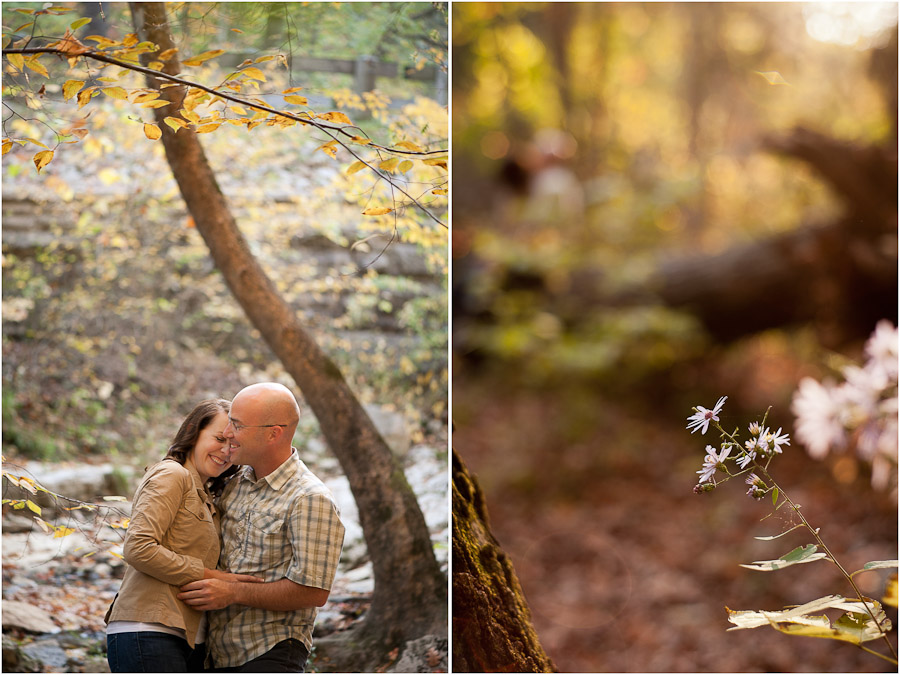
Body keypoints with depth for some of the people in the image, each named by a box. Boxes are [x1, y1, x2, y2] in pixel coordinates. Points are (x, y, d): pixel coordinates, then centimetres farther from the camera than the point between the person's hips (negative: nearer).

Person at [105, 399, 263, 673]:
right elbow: (138, 549, -14)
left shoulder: (207, 500, 26)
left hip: (189, 639, 9)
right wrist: (209, 576, -11)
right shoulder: (171, 475, -2)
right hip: (148, 632, -9)